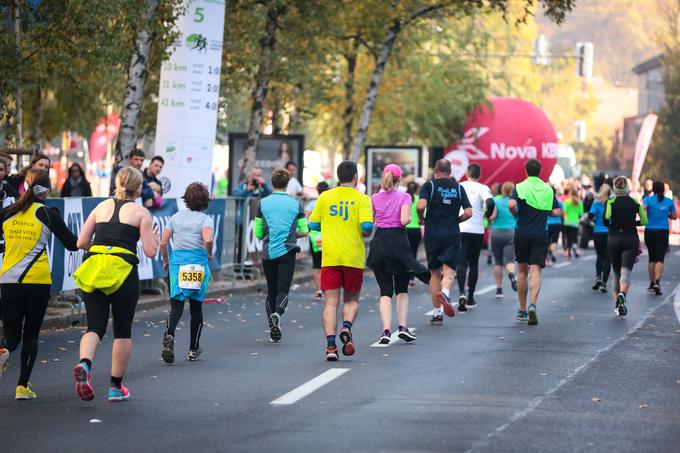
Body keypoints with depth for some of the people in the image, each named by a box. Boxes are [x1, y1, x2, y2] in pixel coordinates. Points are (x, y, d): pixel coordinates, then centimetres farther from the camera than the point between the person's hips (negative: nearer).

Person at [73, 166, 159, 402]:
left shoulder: (102, 207, 14)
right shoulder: (141, 213, 4)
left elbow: (80, 242, 11)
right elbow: (150, 251, 0)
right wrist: (155, 238, 21)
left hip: (93, 269, 3)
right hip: (122, 269, -3)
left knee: (95, 327, 3)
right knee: (122, 331, 11)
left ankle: (84, 364, -28)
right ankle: (116, 387, 16)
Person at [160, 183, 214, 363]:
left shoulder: (176, 217, 8)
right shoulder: (205, 219, -3)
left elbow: (163, 242, 4)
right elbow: (208, 239, -20)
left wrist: (166, 261, 20)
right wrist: (210, 254, -1)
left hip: (177, 260, 2)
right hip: (198, 262, -2)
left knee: (176, 304, -3)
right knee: (196, 307, 11)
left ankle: (169, 334, -33)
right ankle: (193, 349, 17)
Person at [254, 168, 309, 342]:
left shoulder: (263, 203, 1)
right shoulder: (295, 204, 2)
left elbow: (258, 233, 4)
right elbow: (304, 231, 4)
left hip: (268, 254, 1)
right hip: (287, 252, -1)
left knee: (271, 290, 13)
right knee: (283, 290, -1)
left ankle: (272, 326, 10)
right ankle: (277, 313, -30)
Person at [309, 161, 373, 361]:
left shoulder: (325, 197, 6)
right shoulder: (361, 198, -2)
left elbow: (313, 225, 9)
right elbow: (367, 226, -14)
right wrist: (365, 234, 9)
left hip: (329, 258, 1)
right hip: (353, 258, -1)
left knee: (331, 303, 1)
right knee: (352, 299, 16)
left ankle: (330, 344, -13)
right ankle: (347, 327, -12)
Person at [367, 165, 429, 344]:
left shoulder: (374, 198, 5)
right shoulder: (404, 197, -3)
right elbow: (404, 220, -16)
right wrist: (410, 217, 6)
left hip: (380, 242, 2)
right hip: (398, 240, -2)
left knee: (385, 290, 3)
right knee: (402, 289, 14)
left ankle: (386, 330, -10)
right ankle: (403, 327, 4)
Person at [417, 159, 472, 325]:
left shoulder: (430, 185, -1)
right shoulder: (458, 188, 7)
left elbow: (421, 205, -17)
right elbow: (468, 213, 0)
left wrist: (421, 218, 3)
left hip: (433, 234, 0)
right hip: (452, 235, 0)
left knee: (435, 273, 12)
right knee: (449, 271, -5)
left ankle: (437, 313, 13)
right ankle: (445, 293, -39)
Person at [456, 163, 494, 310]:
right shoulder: (482, 188, -2)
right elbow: (490, 203, -18)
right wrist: (487, 215, 1)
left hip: (460, 229, 0)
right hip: (477, 230, 0)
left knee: (461, 263, -4)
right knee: (473, 264, 11)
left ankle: (462, 293, -26)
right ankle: (470, 298, 15)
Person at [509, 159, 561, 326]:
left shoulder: (520, 187, -3)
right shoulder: (548, 190, 5)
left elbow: (511, 204, -20)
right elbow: (557, 212, 3)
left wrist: (517, 214, 1)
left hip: (522, 233, 0)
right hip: (541, 235, 0)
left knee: (522, 271, 13)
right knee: (536, 270, -5)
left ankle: (522, 310, 19)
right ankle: (533, 305, -28)